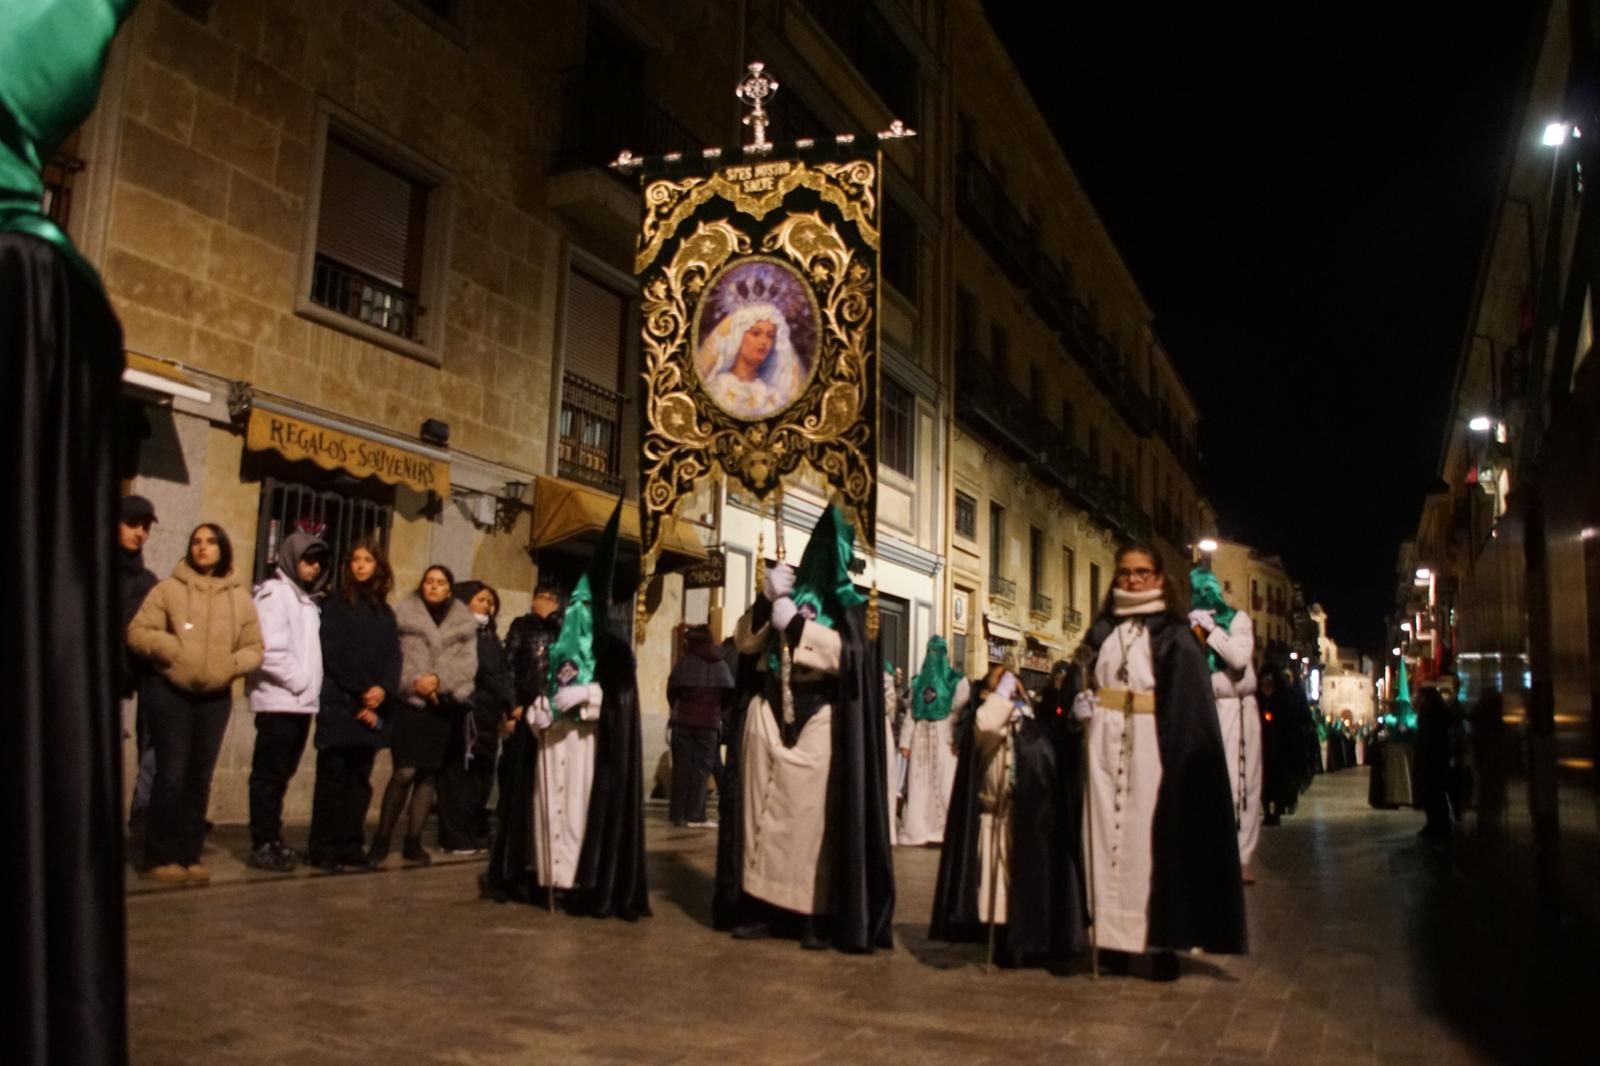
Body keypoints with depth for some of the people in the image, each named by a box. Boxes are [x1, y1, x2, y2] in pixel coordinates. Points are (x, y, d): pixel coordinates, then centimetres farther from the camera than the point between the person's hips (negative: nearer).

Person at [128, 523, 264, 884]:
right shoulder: (169, 589, -1)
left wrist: (233, 664, -11)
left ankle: (189, 855, 16)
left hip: (215, 697, 3)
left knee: (200, 779, 8)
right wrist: (171, 647, -20)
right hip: (170, 693, -3)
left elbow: (254, 647, 8)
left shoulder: (240, 597, 7)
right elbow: (137, 632, -5)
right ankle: (161, 857, 5)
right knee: (171, 776, -6)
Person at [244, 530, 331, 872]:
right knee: (269, 775, -4)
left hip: (301, 701, 8)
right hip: (278, 700, -8)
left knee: (281, 775, 11)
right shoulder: (274, 592, -5)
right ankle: (262, 845, -1)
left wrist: (313, 689, 5)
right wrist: (300, 682, -11)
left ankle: (272, 840, 17)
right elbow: (271, 650, -16)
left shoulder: (308, 599, 19)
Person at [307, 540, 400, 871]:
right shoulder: (336, 604, 2)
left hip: (372, 706, 4)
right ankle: (324, 849, 0)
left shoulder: (385, 612, 16)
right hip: (340, 704, -4)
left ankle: (351, 846, 10)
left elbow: (393, 655, 8)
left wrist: (383, 689, -11)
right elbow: (334, 655, -6)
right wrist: (358, 697, -11)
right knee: (333, 776, -4)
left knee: (360, 779, 5)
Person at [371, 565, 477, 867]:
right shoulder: (403, 613, 4)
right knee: (405, 772, -11)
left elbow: (468, 663, 2)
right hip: (410, 702, -3)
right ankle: (381, 838, 4)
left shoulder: (465, 623, 11)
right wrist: (414, 682, -15)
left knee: (428, 774, 6)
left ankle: (413, 841, 15)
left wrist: (439, 680, -13)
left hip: (444, 705, 3)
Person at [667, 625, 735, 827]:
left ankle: (678, 814, 7)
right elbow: (728, 692, -2)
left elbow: (672, 690, -4)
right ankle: (695, 816, -1)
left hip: (683, 721, 0)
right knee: (701, 768, 3)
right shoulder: (719, 663, 1)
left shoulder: (684, 662, -3)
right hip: (709, 722, 0)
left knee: (682, 767, 6)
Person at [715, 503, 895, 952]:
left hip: (818, 724, -3)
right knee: (764, 810, 2)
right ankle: (760, 908, 8)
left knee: (811, 816, -5)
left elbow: (850, 653, -12)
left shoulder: (847, 605, 5)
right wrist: (765, 600, -9)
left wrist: (796, 623, -14)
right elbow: (744, 642, 6)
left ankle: (818, 916, -1)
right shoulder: (787, 592, 13)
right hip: (767, 717, 3)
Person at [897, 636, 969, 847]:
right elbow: (911, 713, 11)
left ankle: (949, 830, -4)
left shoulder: (957, 681, 0)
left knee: (945, 784, -7)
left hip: (945, 739, -4)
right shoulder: (918, 682, 14)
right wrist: (905, 741, 4)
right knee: (920, 785, 3)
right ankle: (919, 830, 7)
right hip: (921, 738, 4)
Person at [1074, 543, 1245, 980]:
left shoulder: (1173, 634, 1)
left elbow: (1190, 704, -6)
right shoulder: (1104, 630, 15)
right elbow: (1087, 680, 21)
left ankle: (1161, 940, 3)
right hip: (1104, 742, 4)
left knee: (1152, 836, -4)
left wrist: (1178, 753, -17)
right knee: (1107, 831, 3)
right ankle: (1113, 935, 8)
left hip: (1149, 743, -4)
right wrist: (1082, 702, 0)